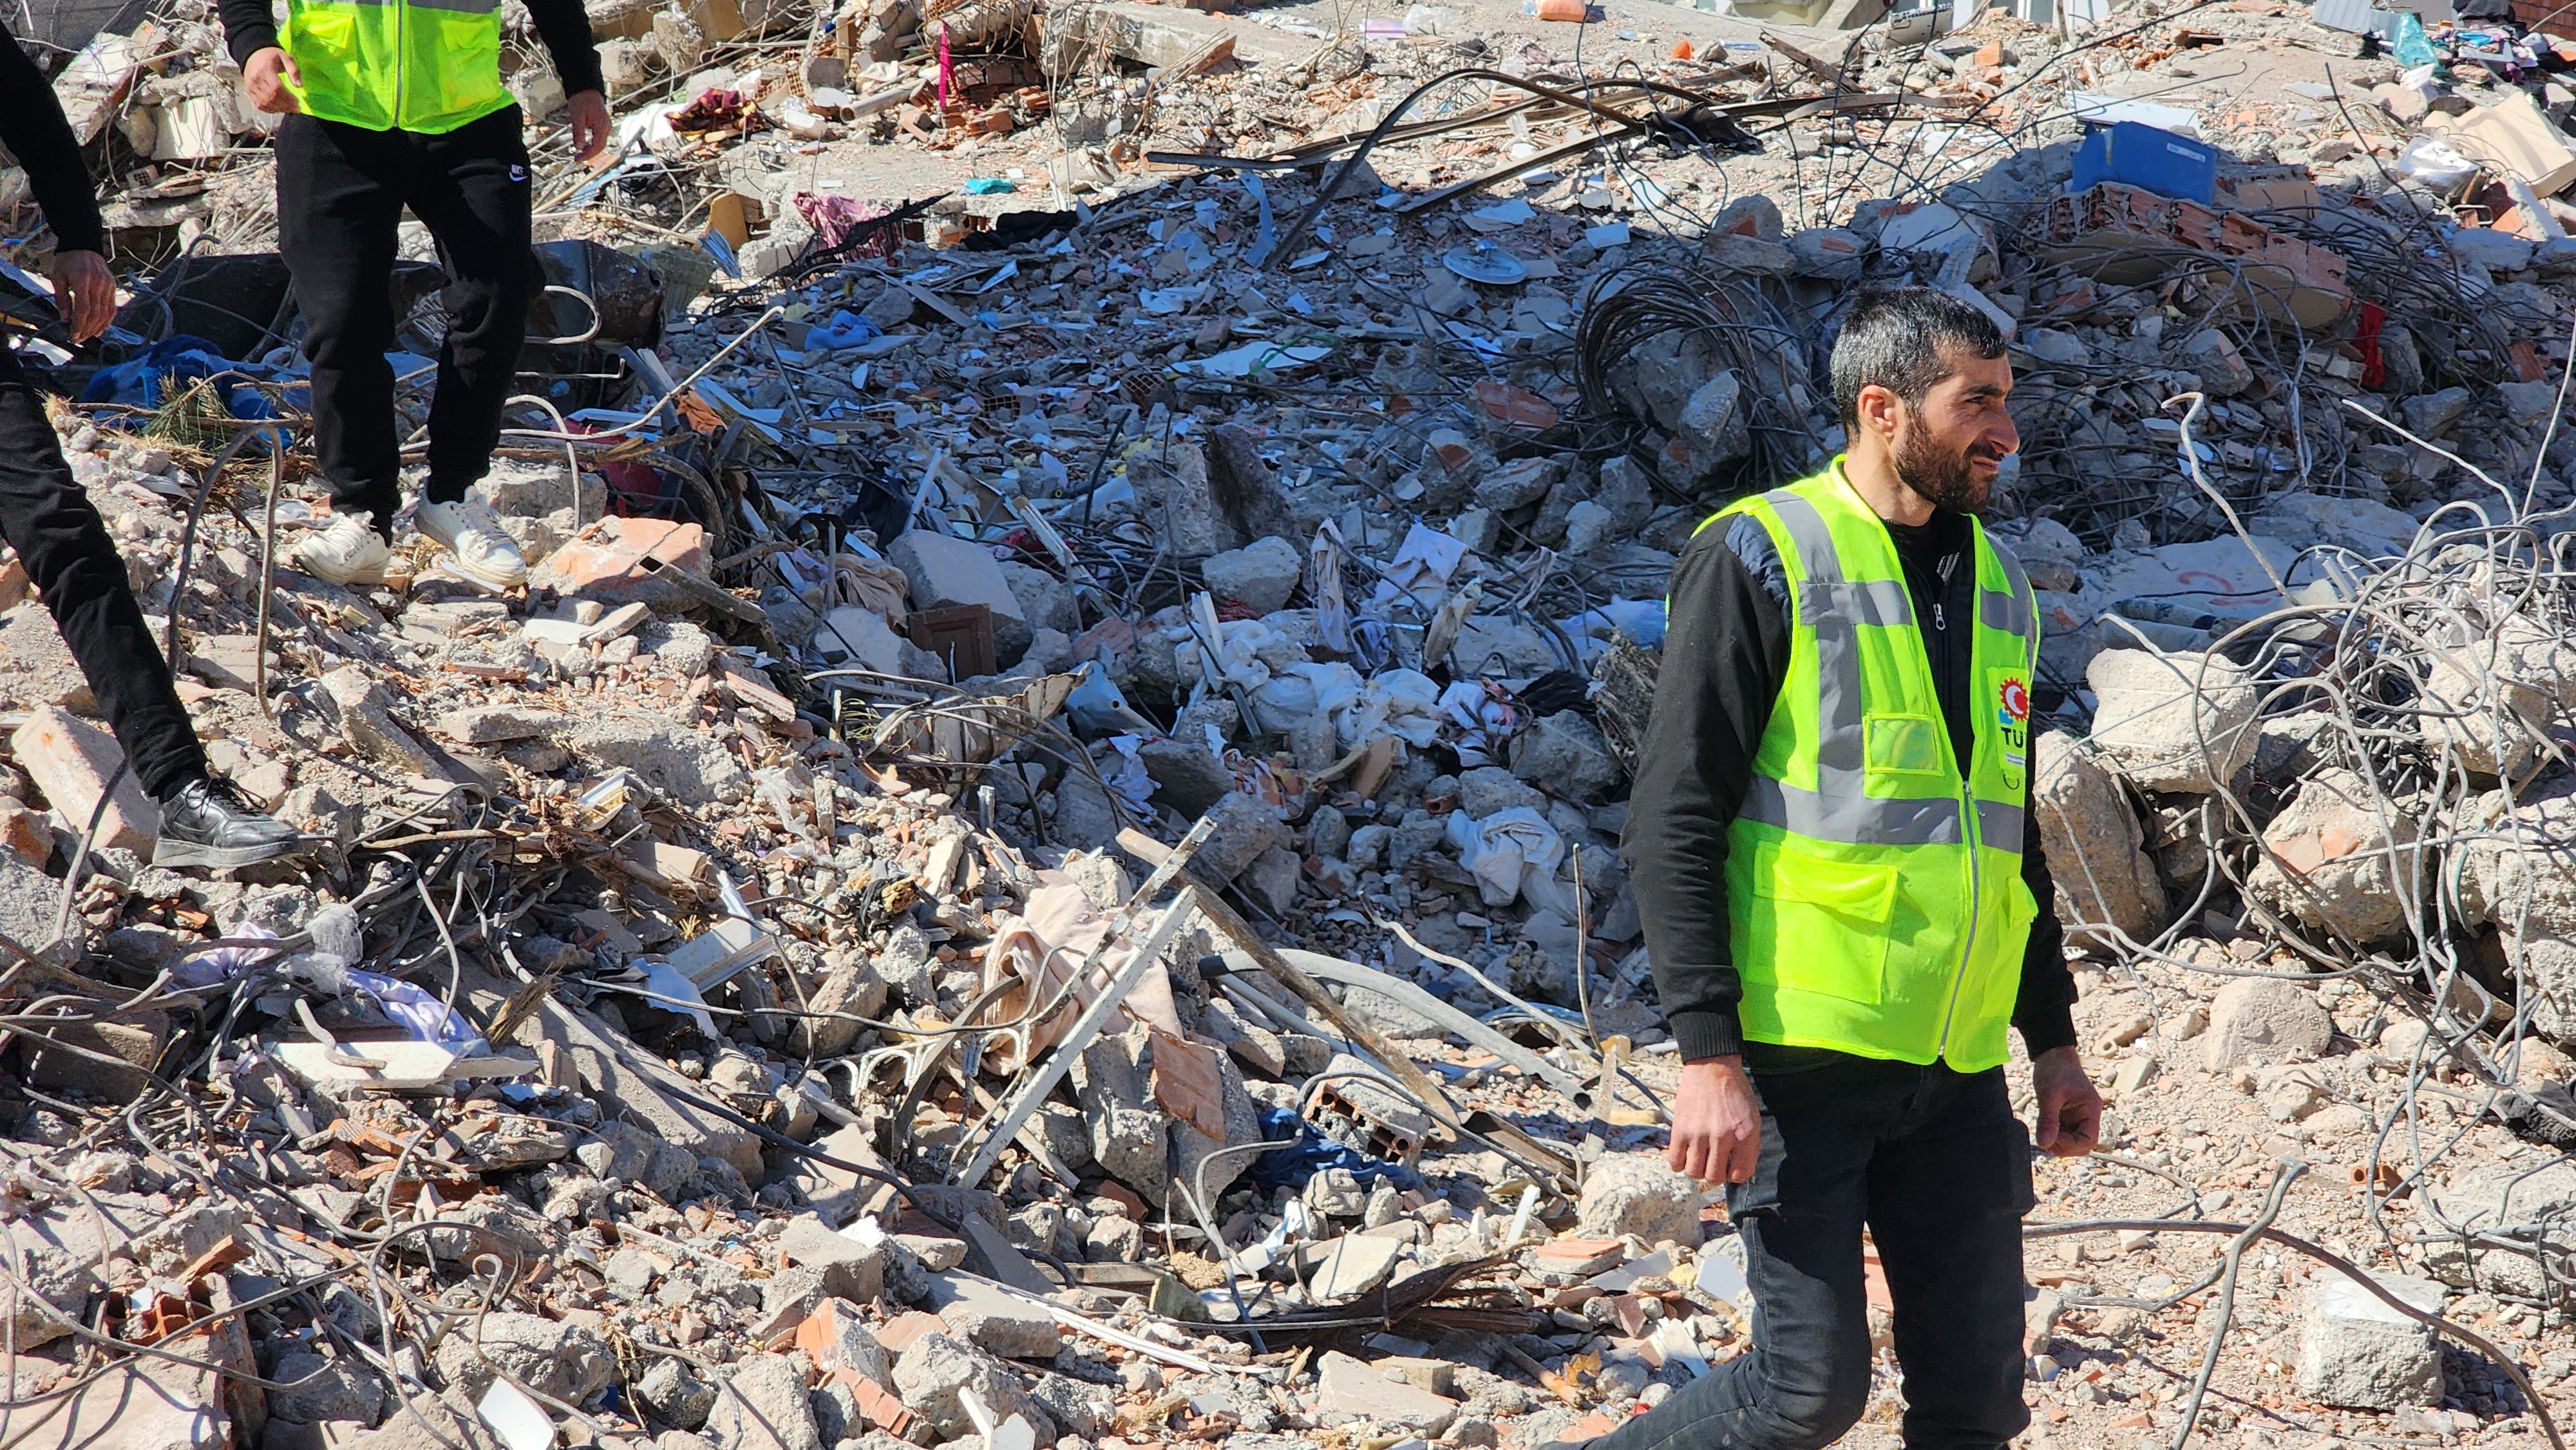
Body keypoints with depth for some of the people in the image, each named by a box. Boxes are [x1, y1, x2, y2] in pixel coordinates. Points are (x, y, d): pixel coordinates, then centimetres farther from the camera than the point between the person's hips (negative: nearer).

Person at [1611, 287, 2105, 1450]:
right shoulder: (1761, 558, -7)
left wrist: (2054, 1039, 20)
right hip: (1799, 1053, -7)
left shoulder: (1996, 587, 15)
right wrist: (1707, 1055, -18)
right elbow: (1674, 824, -11)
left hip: (1955, 1069, 7)